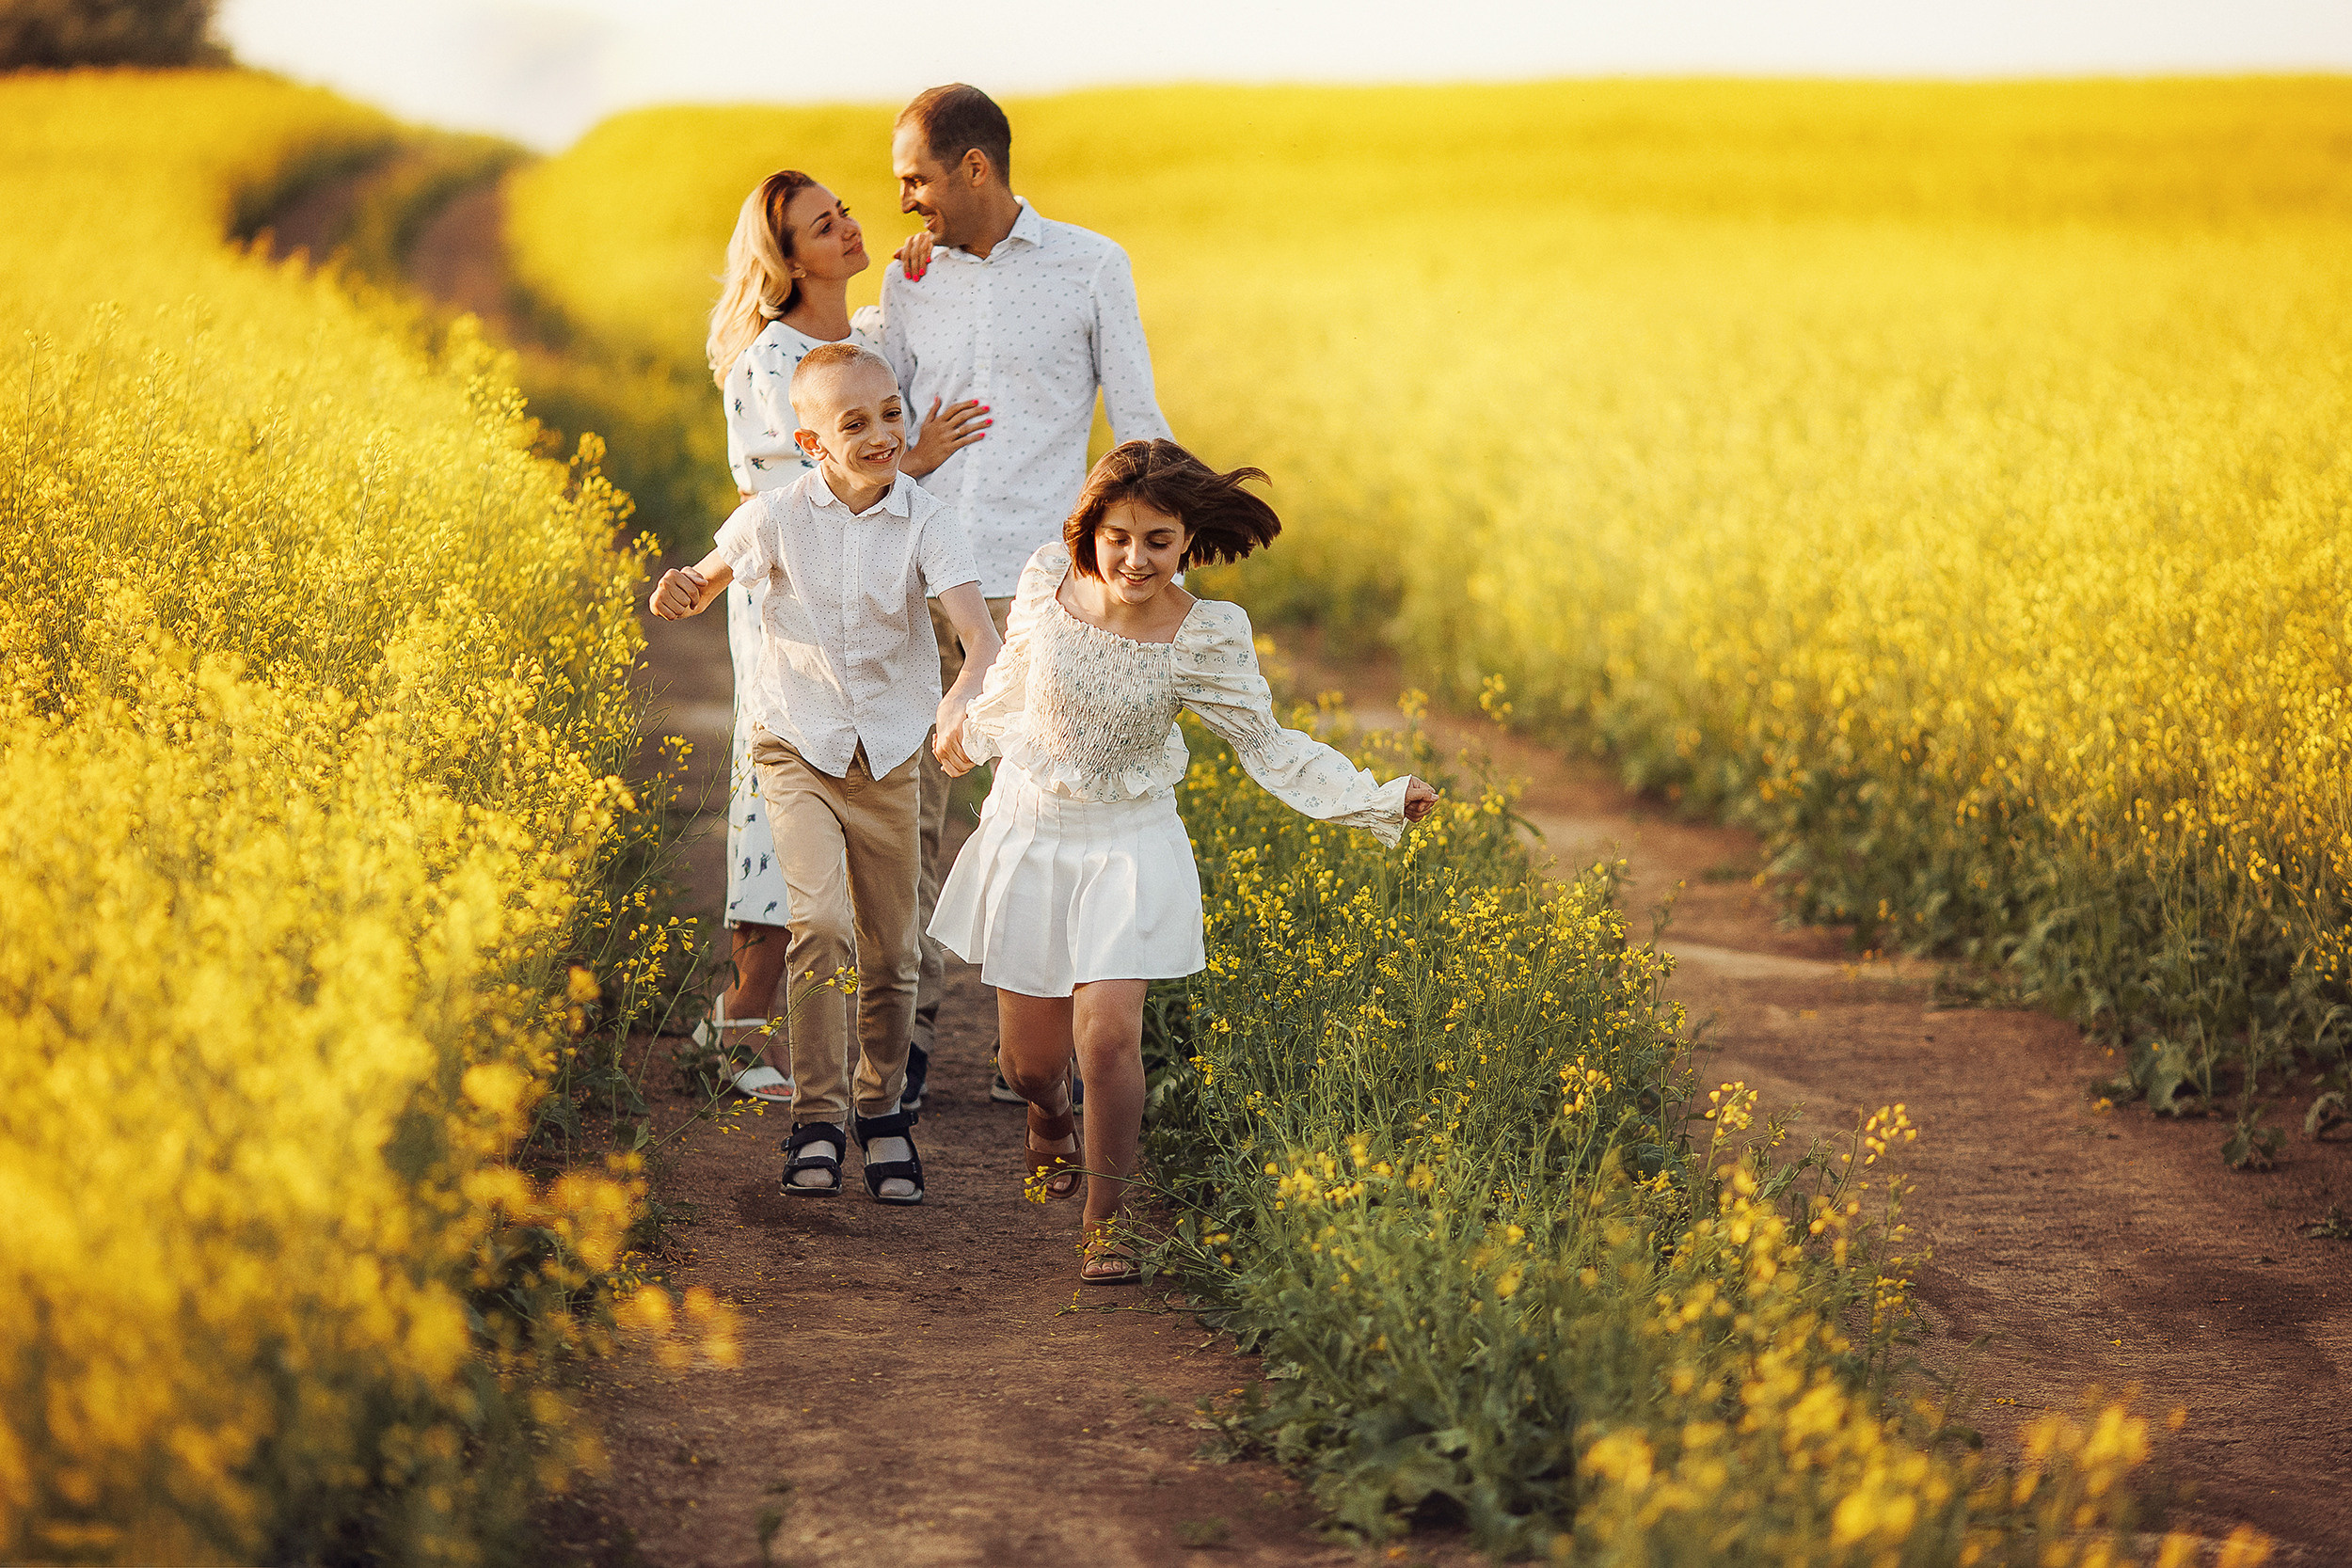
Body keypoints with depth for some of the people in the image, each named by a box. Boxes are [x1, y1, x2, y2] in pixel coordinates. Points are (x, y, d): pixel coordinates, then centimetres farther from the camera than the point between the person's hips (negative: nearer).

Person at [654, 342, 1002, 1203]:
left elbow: (980, 634, -24)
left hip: (890, 754, 1)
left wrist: (962, 702, -46)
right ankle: (818, 1120, -9)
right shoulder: (777, 517, -9)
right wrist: (680, 592, -17)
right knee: (819, 922, -20)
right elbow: (710, 581, 8)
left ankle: (882, 1113, 31)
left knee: (891, 953, 9)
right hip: (797, 749, -1)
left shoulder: (928, 525, -12)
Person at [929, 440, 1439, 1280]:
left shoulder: (1205, 639, -16)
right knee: (1028, 1054, 9)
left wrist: (1378, 799, -19)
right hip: (1029, 835, 2)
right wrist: (969, 731, 29)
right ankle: (1050, 1121, 47)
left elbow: (1268, 747, -8)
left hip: (1128, 848, -2)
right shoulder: (1048, 583, -11)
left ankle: (1106, 1225, 1)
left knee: (1107, 1036, -17)